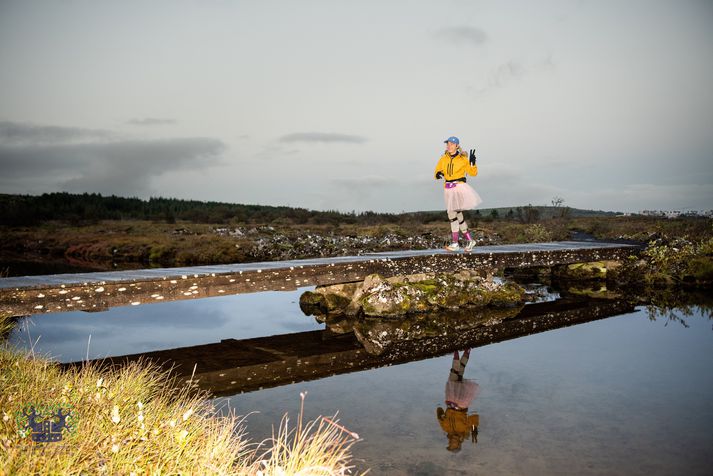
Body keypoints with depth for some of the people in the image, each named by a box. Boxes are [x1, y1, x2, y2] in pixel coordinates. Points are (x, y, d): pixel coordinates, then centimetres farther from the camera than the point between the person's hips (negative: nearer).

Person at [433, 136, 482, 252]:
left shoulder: (462, 159, -1)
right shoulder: (443, 159, 9)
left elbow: (473, 173, 1)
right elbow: (437, 172, 13)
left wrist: (472, 162, -14)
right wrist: (438, 174, -9)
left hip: (460, 187, -5)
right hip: (449, 189, 5)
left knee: (453, 213, -16)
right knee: (457, 215, 6)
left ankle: (455, 243, -10)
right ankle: (469, 240, 19)